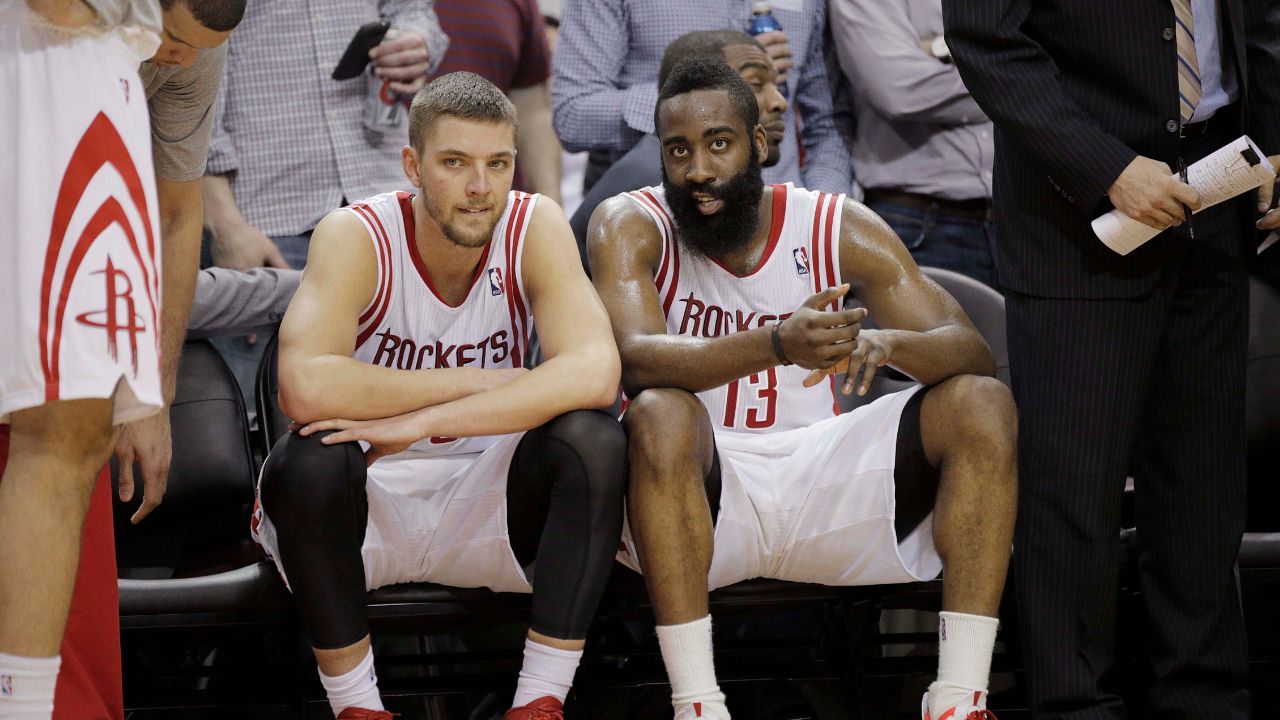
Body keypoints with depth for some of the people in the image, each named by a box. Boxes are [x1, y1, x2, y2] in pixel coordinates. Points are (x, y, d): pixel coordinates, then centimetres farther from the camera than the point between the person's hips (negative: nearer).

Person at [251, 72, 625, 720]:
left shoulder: (535, 227, -11)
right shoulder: (357, 238, -17)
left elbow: (594, 372, -29)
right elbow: (304, 388, -35)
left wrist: (420, 422, -35)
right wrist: (477, 382, -29)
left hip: (484, 499, 2)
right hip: (369, 502, -2)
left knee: (593, 440, -26)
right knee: (308, 461, -34)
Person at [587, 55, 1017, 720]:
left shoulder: (840, 229, 2)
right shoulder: (631, 226, -4)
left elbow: (972, 355, -6)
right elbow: (634, 360, -24)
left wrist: (887, 343, -31)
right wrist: (775, 344, -42)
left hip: (817, 479, 3)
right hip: (700, 494, -3)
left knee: (982, 405, -17)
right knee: (660, 414, -35)